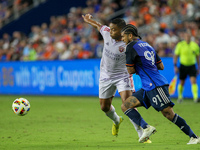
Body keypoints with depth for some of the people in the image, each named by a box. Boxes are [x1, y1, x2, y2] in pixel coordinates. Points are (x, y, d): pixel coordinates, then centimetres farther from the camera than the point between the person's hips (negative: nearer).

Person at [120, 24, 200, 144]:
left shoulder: (131, 47, -5)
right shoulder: (147, 45, 20)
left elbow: (131, 70, -5)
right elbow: (161, 66, 20)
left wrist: (138, 68, 16)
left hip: (156, 85, -10)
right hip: (148, 88, 10)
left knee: (169, 114, -11)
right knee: (125, 106, 3)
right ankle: (146, 128, -12)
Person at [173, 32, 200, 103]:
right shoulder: (180, 45, -6)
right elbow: (175, 56, -1)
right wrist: (175, 66, -8)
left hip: (192, 66, 1)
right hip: (183, 65, -1)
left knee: (194, 81, -15)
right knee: (181, 82, 9)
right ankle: (180, 97, 28)